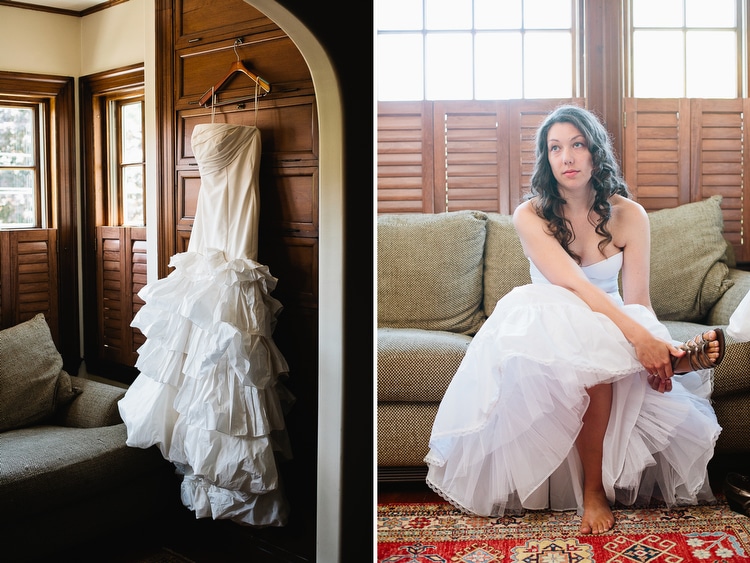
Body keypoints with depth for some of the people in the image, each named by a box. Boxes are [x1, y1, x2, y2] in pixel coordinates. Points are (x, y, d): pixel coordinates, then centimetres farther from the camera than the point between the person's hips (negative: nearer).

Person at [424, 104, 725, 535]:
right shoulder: (530, 216, -9)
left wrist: (659, 346, -29)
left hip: (614, 332, 2)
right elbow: (572, 282, -24)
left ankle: (594, 487, -22)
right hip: (548, 330, -1)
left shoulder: (629, 215, -3)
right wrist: (638, 337, -36)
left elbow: (637, 300, -7)